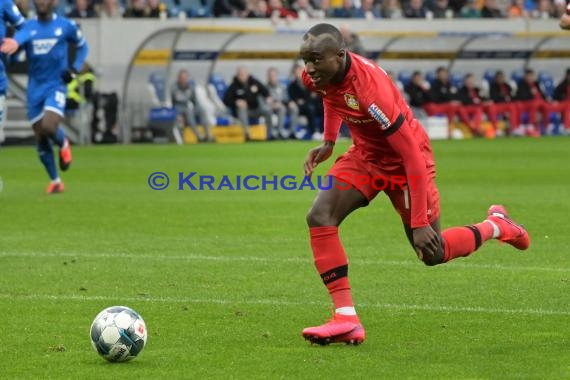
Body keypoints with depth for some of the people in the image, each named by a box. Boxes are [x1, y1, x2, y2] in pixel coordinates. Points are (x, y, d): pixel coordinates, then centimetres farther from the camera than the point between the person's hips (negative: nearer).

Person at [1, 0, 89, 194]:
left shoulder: (66, 26, -1)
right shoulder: (28, 26, 0)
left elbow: (82, 46, 15)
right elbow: (17, 40, -23)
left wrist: (75, 69, -1)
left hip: (56, 85, -3)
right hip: (35, 88, 3)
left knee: (49, 127, -24)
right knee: (40, 138, 5)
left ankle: (63, 144, 12)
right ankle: (55, 181, 23)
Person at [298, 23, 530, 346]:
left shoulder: (370, 87, -37)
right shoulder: (318, 76, -15)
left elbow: (413, 157, -33)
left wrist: (419, 223, -31)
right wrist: (329, 142, 7)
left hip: (404, 160, -7)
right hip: (366, 155, 7)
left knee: (433, 254, 3)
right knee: (320, 217, -16)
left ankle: (496, 226, 33)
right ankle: (347, 320, -15)